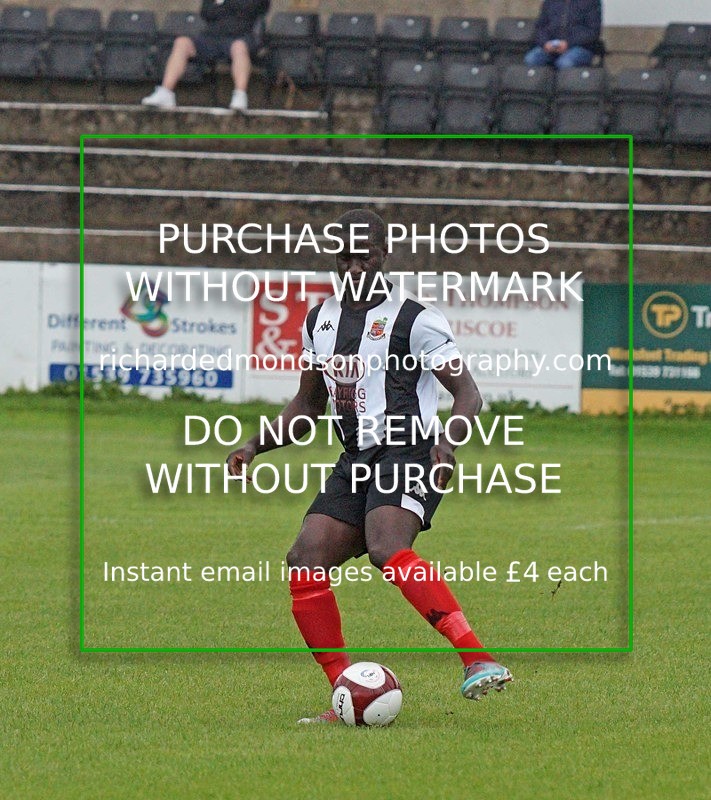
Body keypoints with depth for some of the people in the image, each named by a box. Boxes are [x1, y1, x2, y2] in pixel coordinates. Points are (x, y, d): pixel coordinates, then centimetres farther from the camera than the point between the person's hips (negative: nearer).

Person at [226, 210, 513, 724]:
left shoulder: (413, 319, -5)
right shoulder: (320, 321, 16)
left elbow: (468, 395, -9)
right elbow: (309, 405, 27)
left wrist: (448, 441, -28)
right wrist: (257, 446, 14)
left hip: (409, 454, -7)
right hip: (355, 463, 7)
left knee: (387, 550, -33)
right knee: (305, 563, -10)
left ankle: (479, 661, -40)